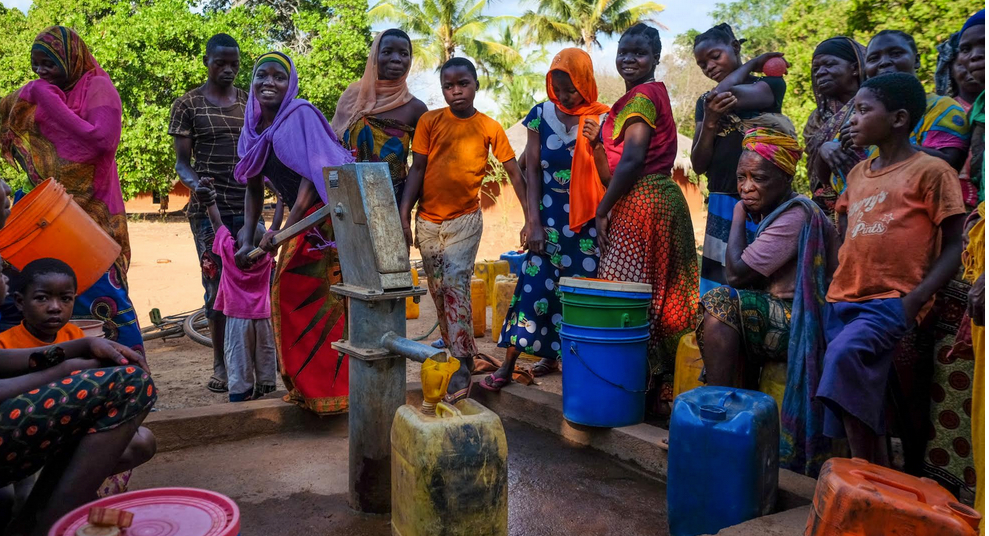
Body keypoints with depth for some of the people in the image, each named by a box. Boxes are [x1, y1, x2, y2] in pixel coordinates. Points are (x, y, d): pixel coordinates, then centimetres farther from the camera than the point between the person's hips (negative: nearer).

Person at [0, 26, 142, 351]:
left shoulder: (97, 87, -8)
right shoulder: (37, 92, 10)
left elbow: (105, 140, -22)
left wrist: (51, 103, -18)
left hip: (91, 206, -6)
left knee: (100, 284, -6)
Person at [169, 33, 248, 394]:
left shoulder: (249, 102, 13)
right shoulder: (187, 104, 3)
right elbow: (182, 162, 1)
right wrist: (194, 184, -20)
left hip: (247, 206, 3)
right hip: (209, 209, -3)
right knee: (217, 285, -1)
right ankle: (220, 364, 10)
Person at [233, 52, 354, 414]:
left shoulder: (301, 114, -11)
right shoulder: (253, 128, 11)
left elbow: (312, 174, -16)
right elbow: (254, 189, 15)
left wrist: (283, 230, -19)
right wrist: (248, 238, 8)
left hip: (325, 215, -8)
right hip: (298, 220, 8)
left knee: (323, 302, -5)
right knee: (287, 298, 12)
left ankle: (331, 387, 8)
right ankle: (305, 386, 26)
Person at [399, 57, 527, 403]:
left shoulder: (490, 128, -2)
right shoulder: (429, 121, 0)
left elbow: (514, 172, 1)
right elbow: (417, 169, -1)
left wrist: (531, 217, -4)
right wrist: (403, 216, -10)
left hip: (465, 219, -3)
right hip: (427, 219, 3)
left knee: (456, 286, -18)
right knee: (439, 292, 10)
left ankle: (461, 369, -19)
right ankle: (455, 355, 27)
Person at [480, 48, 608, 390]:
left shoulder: (602, 119, -3)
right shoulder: (541, 115, 2)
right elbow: (533, 170, 2)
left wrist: (596, 145, -21)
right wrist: (535, 222, -4)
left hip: (587, 221, -1)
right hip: (549, 217, 1)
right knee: (534, 284, -2)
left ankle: (563, 357, 16)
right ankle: (508, 365, 1)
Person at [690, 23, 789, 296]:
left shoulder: (771, 84, 5)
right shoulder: (705, 102, 15)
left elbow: (730, 94, -16)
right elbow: (698, 165, 6)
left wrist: (752, 64, 2)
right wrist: (710, 122, -9)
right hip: (722, 205, 3)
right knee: (718, 287, -3)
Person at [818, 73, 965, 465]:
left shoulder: (931, 171, -3)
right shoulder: (857, 173, 16)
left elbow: (954, 247, -5)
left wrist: (914, 300, -16)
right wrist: (835, 286, 10)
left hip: (891, 300, -7)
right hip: (843, 300, 7)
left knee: (845, 354, -31)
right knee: (862, 408, 7)